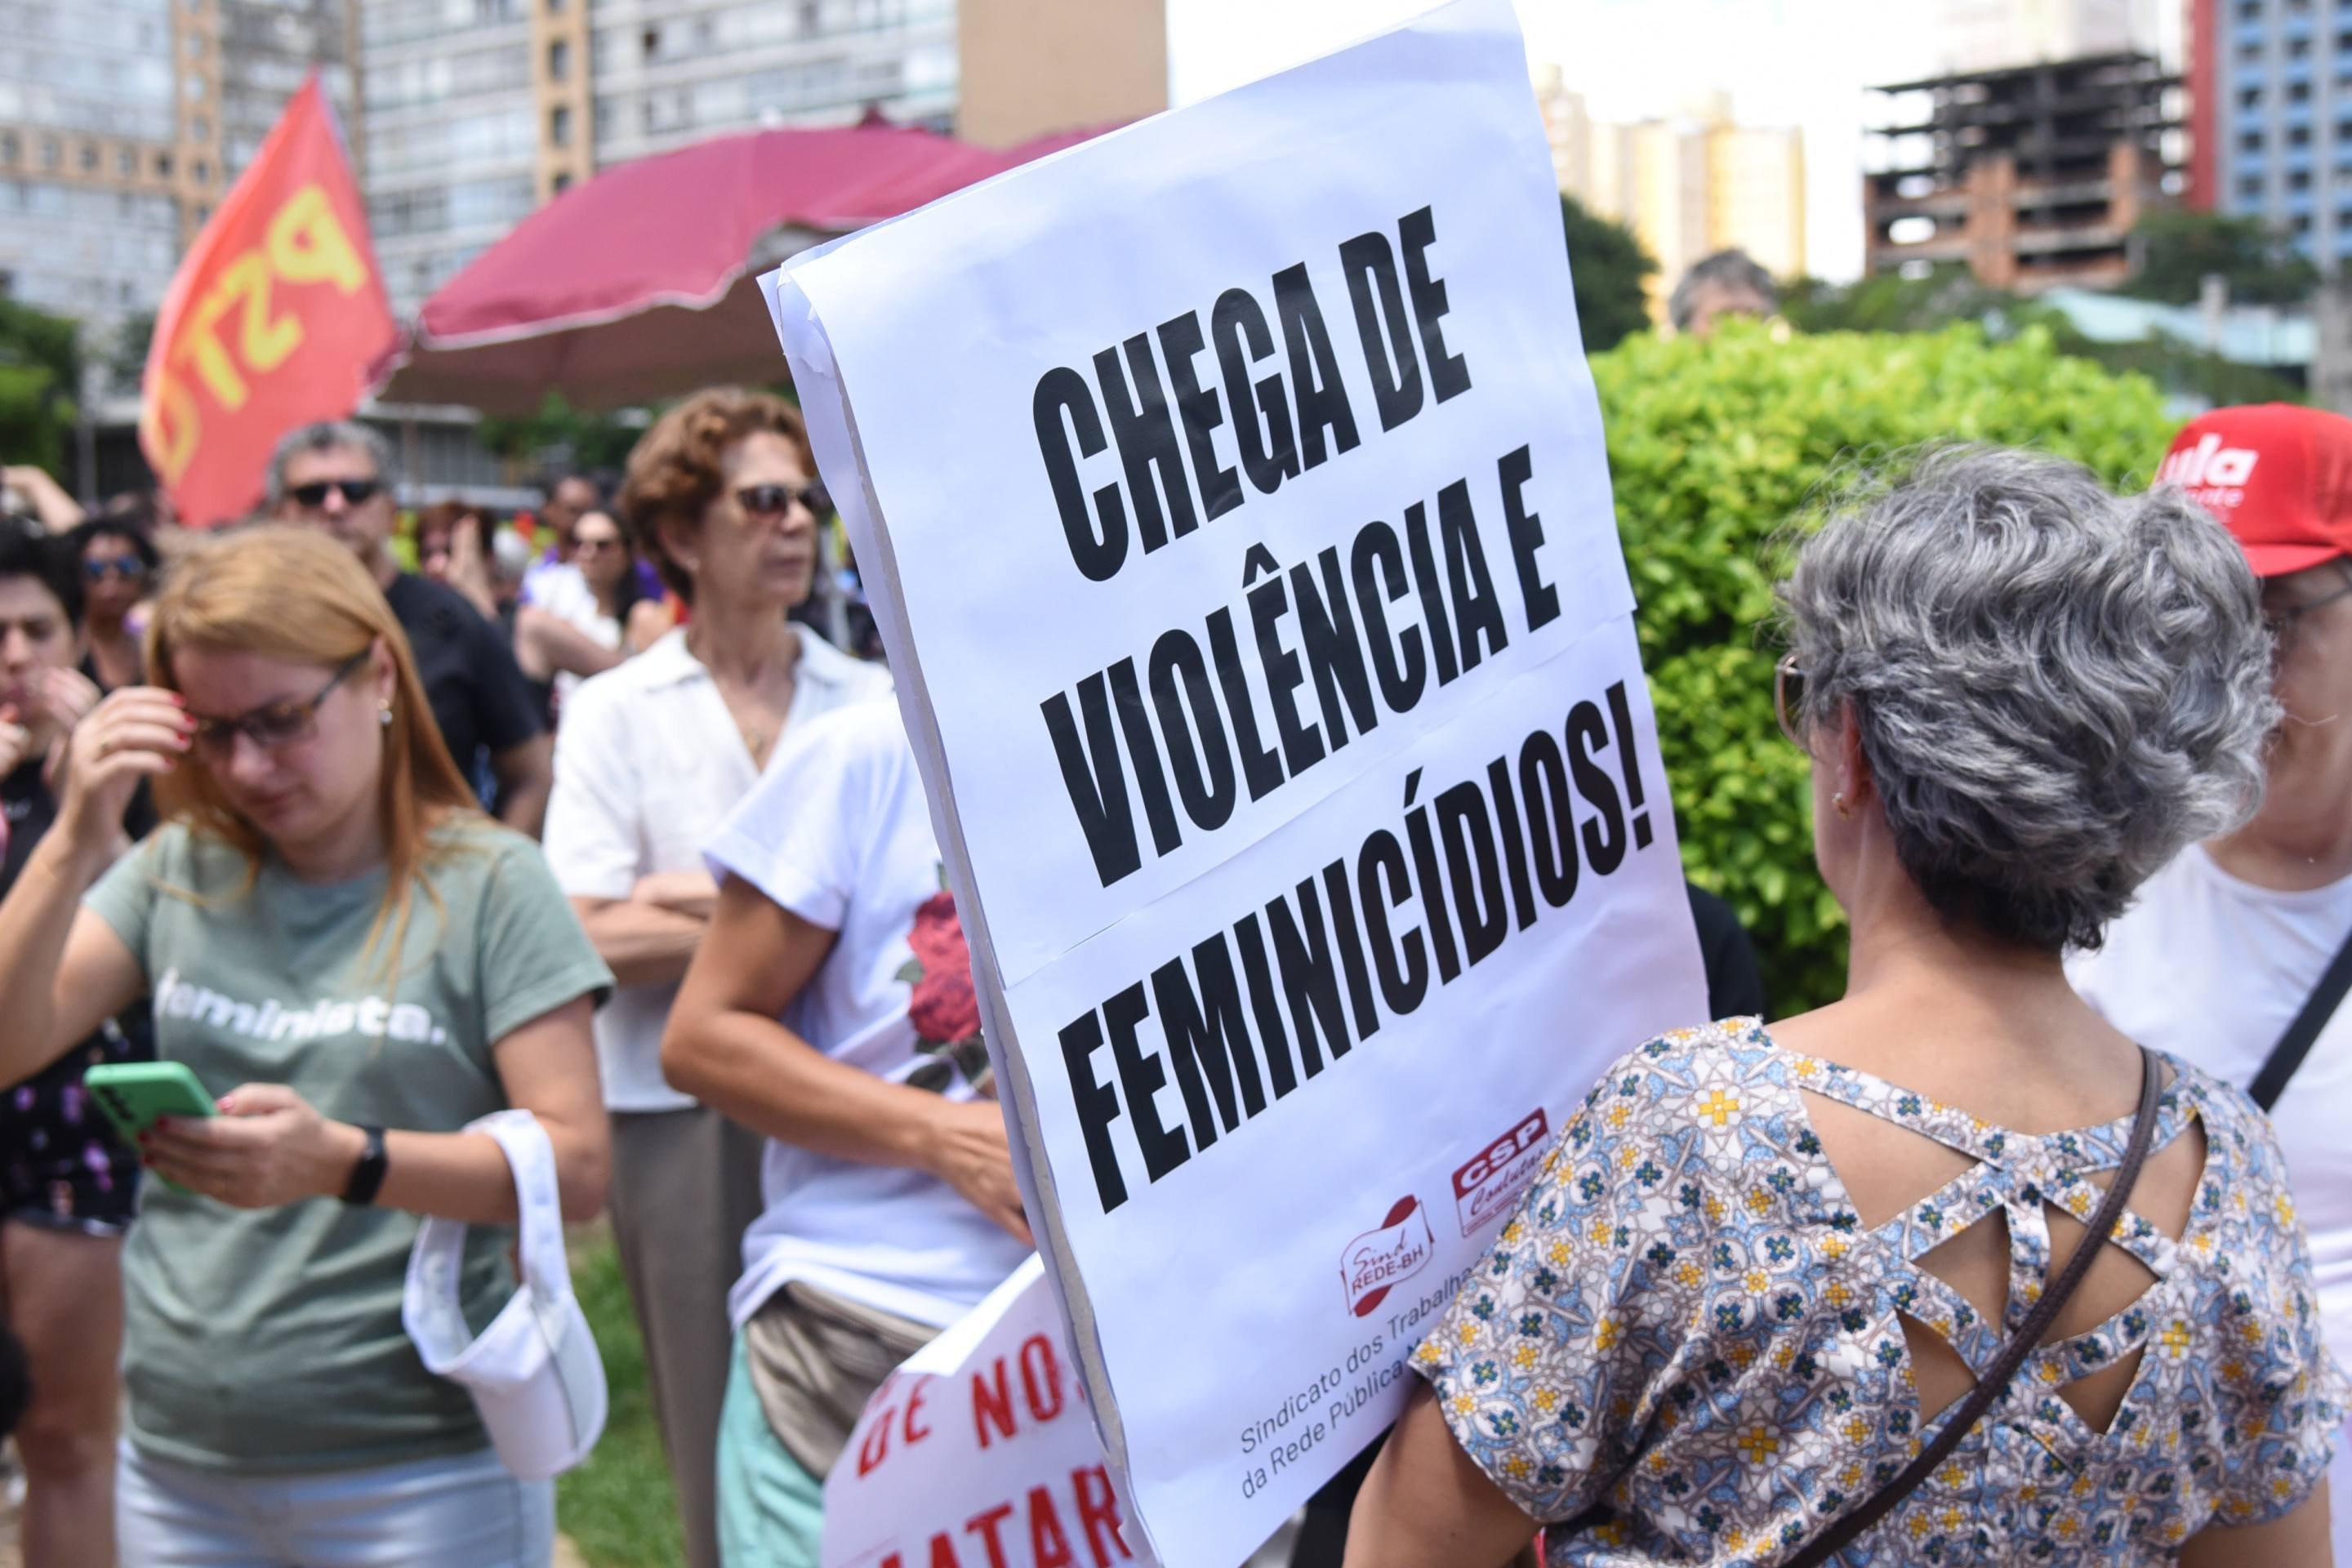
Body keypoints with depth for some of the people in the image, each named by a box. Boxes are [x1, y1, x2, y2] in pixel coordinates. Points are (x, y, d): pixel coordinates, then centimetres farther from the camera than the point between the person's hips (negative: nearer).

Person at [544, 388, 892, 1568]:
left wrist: (701, 899, -9)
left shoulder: (872, 698, 7)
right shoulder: (616, 713, 3)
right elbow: (598, 938, -7)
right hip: (690, 1118, -1)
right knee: (729, 1460, 6)